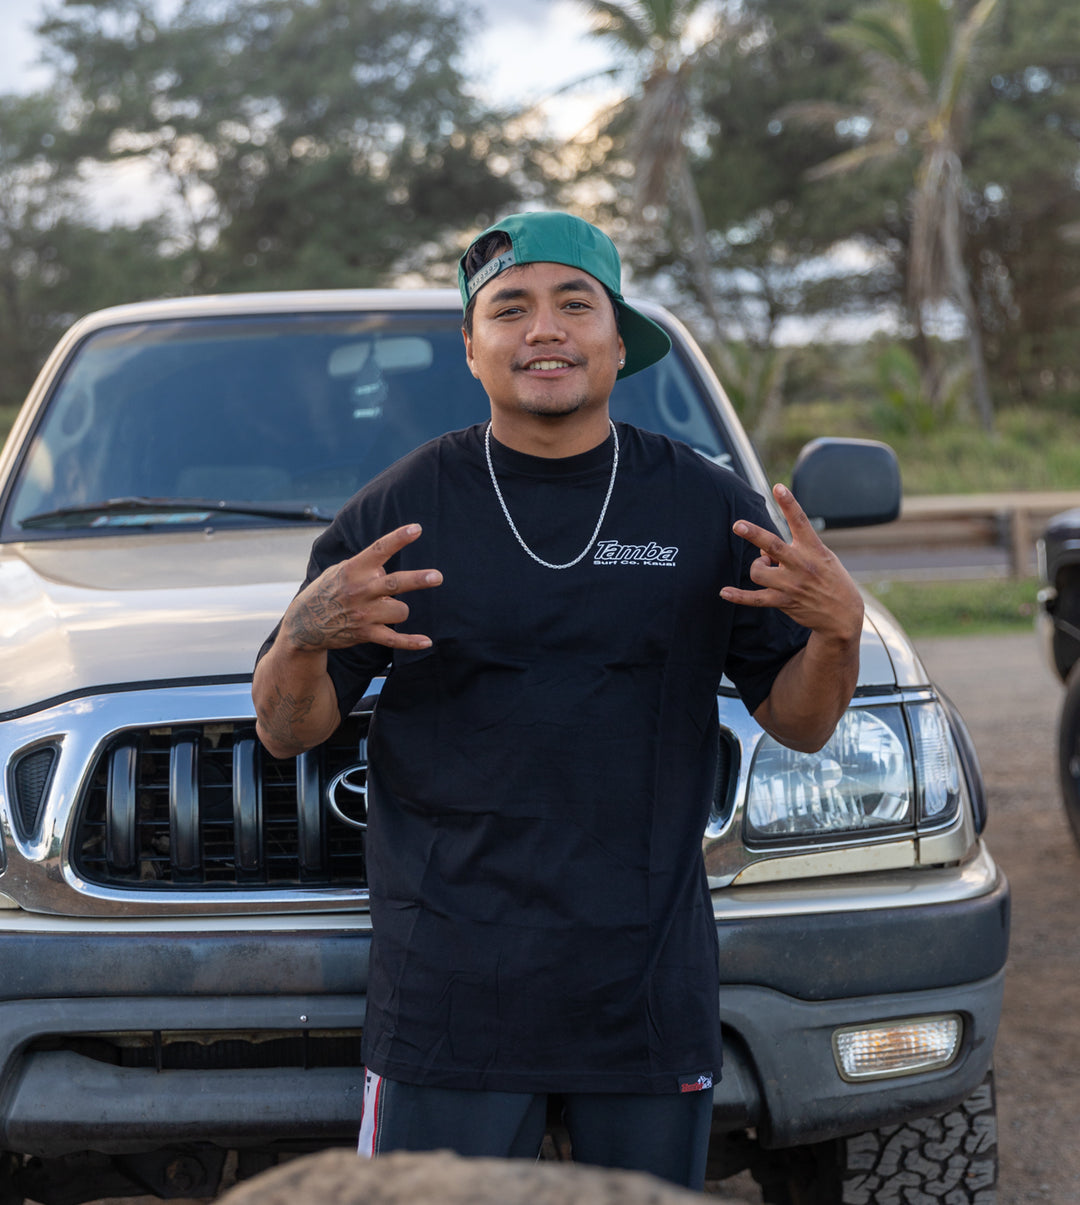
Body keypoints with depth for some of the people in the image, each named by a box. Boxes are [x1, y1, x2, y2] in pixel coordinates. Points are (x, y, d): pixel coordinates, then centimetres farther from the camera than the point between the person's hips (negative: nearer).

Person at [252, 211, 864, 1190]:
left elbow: (800, 724, 7)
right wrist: (305, 638, -18)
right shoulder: (403, 512, 1)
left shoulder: (708, 509, 6)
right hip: (449, 993, -1)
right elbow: (287, 732, 3)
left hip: (653, 996, 2)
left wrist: (837, 631, -13)